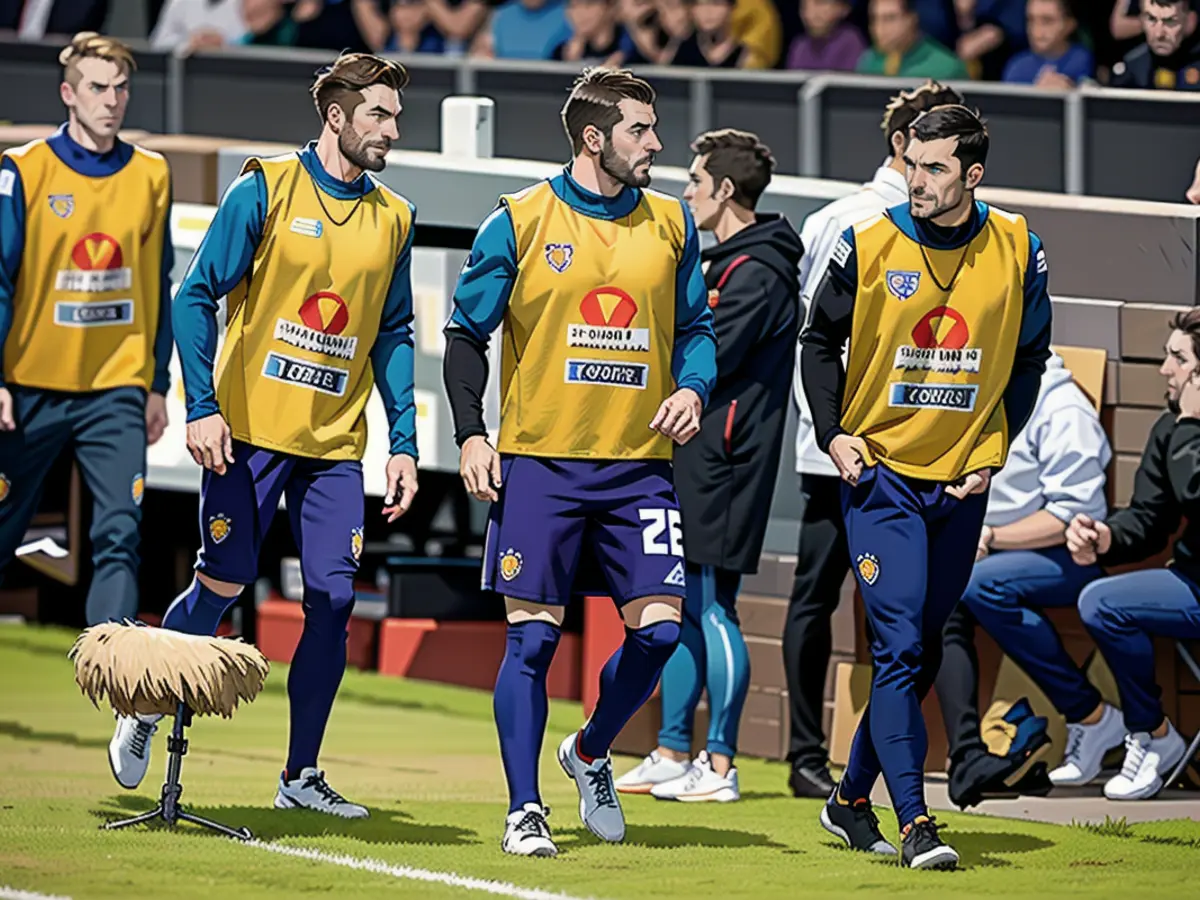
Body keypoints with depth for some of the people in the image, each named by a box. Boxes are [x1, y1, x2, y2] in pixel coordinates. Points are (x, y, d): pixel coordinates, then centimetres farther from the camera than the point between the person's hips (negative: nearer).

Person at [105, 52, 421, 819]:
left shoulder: (393, 219, 9)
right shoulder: (266, 190, -3)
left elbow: (395, 335, 15)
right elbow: (197, 297, -4)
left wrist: (405, 442, 6)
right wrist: (202, 407, -13)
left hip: (336, 444, 4)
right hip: (251, 431, -4)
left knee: (333, 600, -4)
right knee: (224, 583, -2)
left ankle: (302, 774, 5)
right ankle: (146, 712, 23)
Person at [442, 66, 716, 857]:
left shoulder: (671, 224, 9)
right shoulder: (521, 221, -1)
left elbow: (696, 327, 18)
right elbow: (467, 333, 3)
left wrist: (693, 387, -3)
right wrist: (471, 434, -7)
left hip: (640, 466, 3)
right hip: (540, 463, -3)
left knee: (658, 628, -6)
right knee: (533, 638, -4)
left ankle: (591, 754, 21)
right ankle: (524, 810, 6)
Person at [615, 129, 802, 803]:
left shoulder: (757, 273, -14)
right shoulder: (728, 262, 18)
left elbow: (706, 363, -20)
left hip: (720, 465, -10)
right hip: (692, 463, 10)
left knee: (713, 608, -7)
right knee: (682, 608, 12)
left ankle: (720, 766, -4)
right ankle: (673, 754, 18)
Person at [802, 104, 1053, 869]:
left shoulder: (1017, 252, -2)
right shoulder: (869, 246, -7)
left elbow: (1029, 357, 12)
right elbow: (822, 340, 7)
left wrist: (995, 448, 3)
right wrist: (832, 433, -4)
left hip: (961, 483, 3)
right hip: (880, 470, -3)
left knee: (920, 653, 11)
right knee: (900, 645, -13)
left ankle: (852, 798, 26)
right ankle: (915, 823, -16)